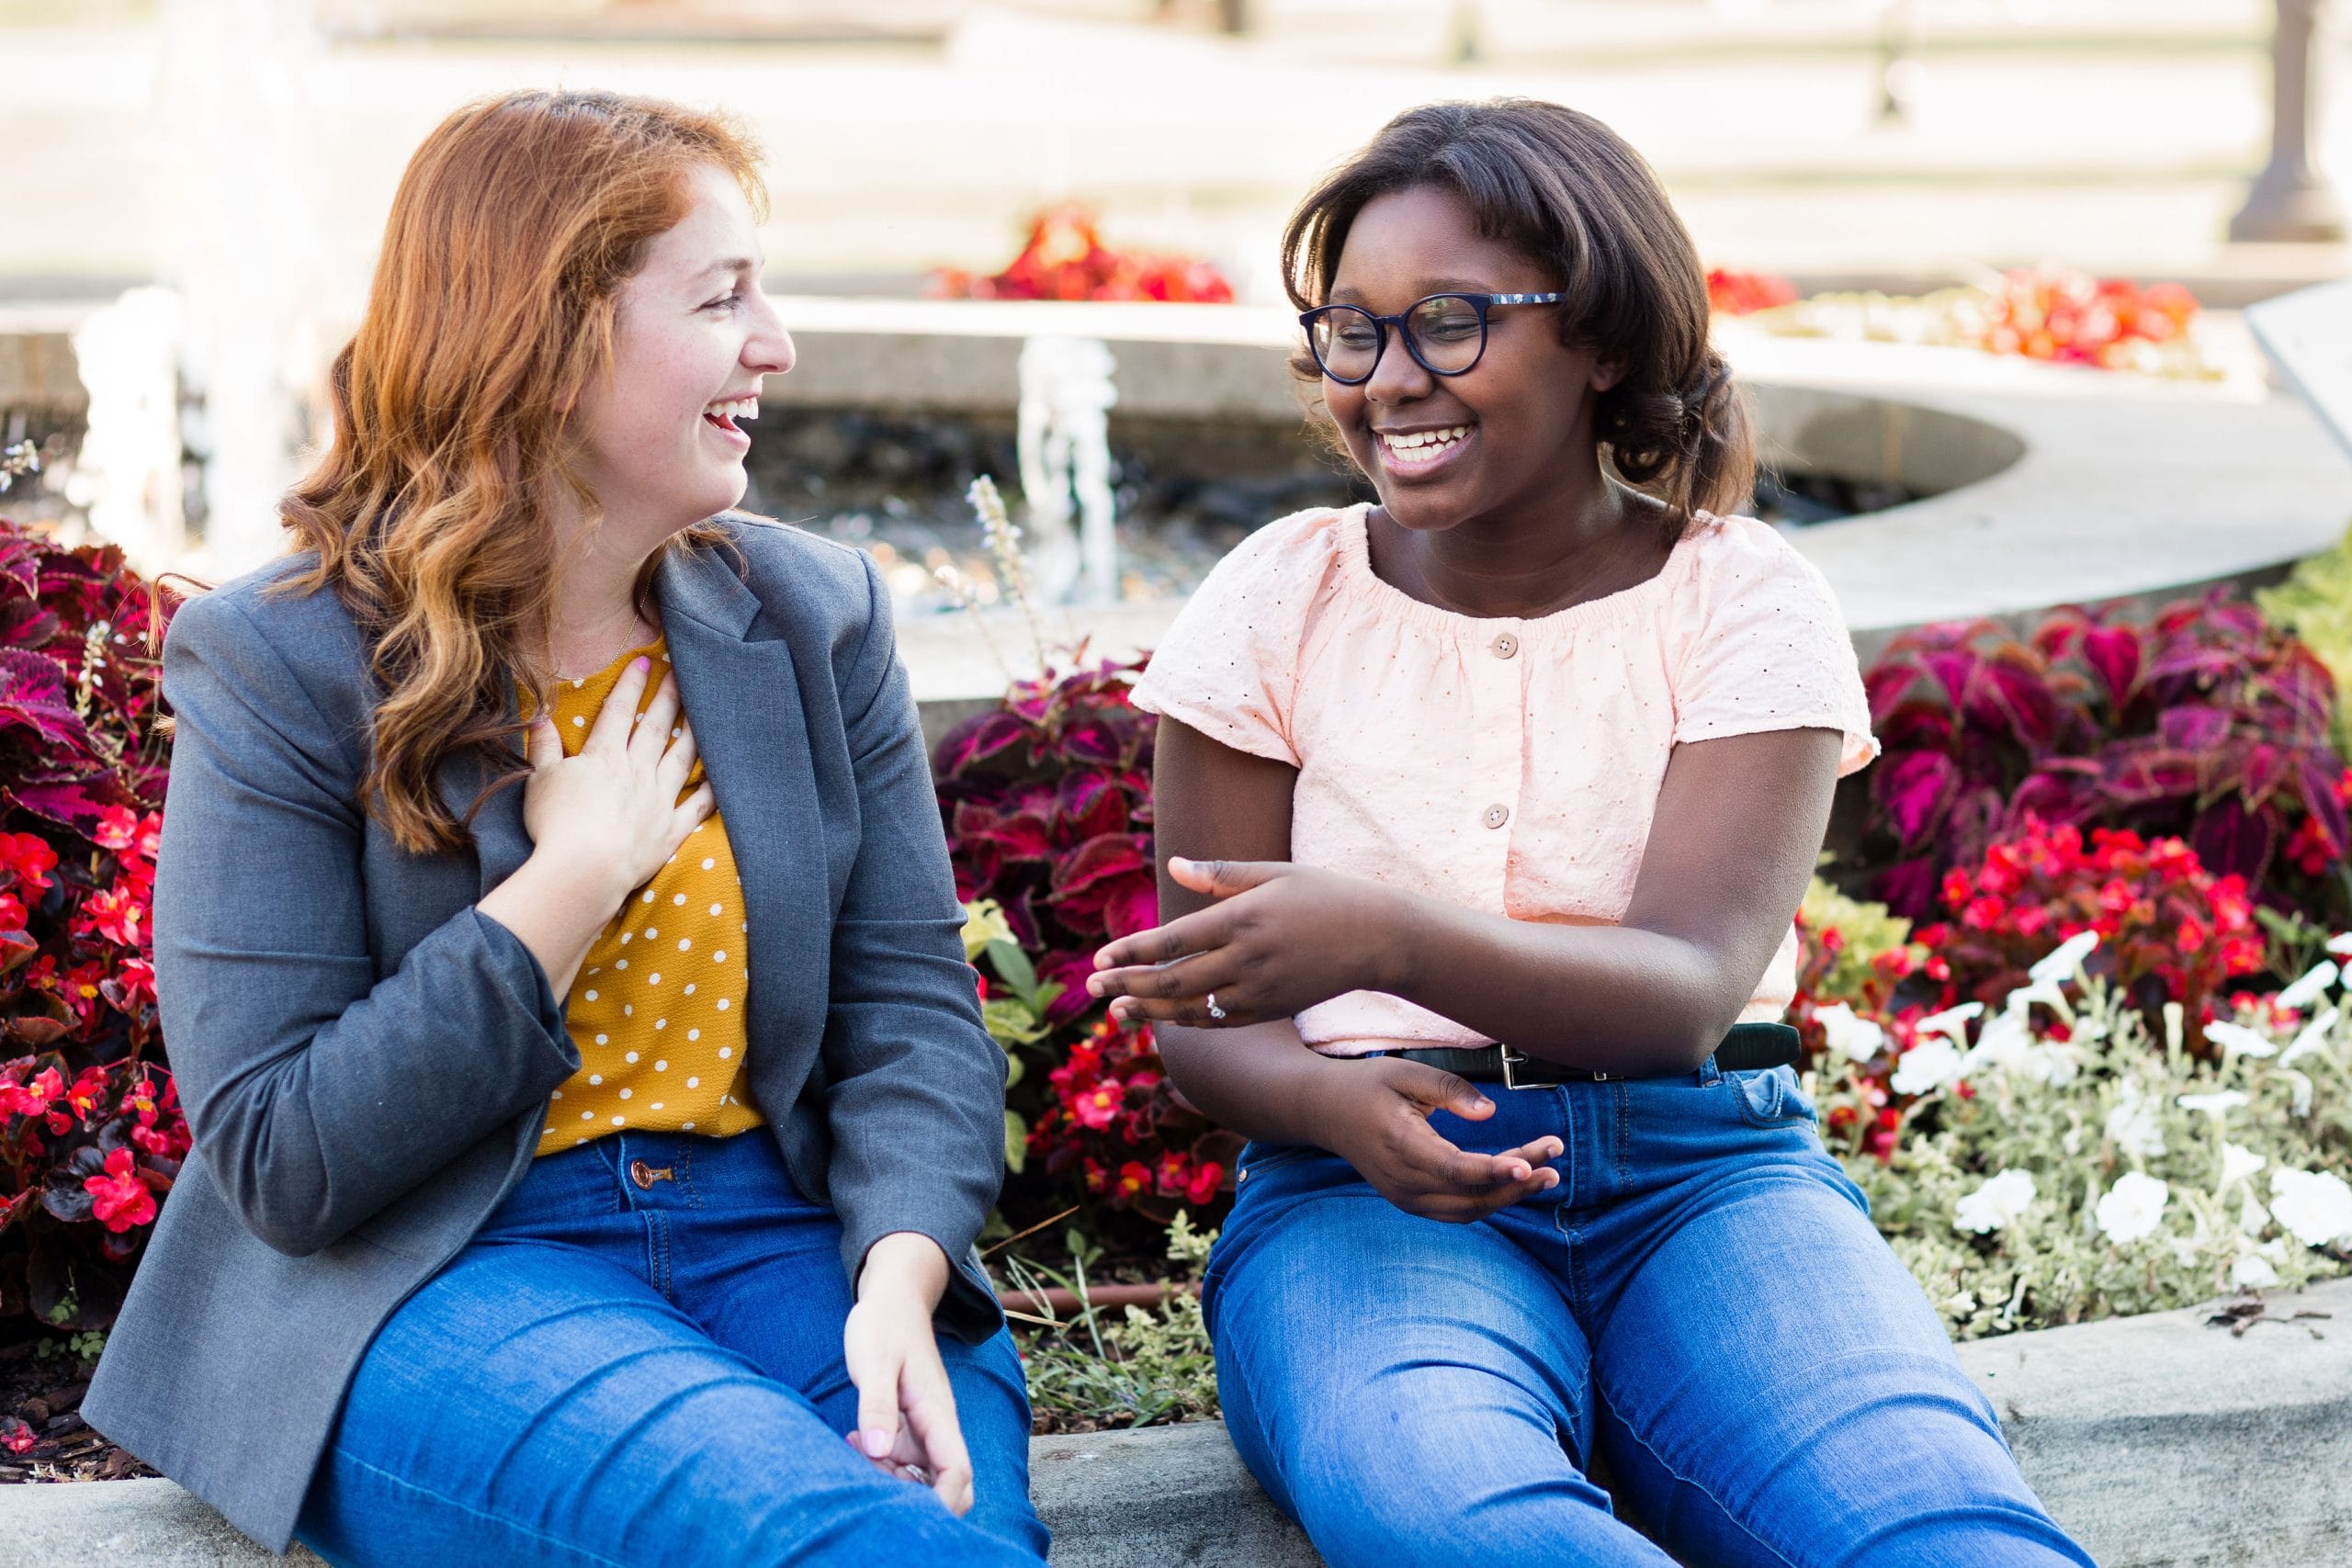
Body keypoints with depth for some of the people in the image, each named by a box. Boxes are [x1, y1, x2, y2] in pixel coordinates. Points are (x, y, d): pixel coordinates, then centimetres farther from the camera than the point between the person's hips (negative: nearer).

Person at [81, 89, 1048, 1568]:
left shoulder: (818, 615, 9)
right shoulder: (280, 667, -4)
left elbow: (909, 1006, 6)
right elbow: (278, 1162, -9)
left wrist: (900, 1279, -14)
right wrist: (573, 882, -11)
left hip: (780, 1234, 4)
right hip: (433, 1282, -4)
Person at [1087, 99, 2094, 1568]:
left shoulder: (1745, 597, 3)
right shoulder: (1280, 601, 6)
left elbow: (1687, 990, -12)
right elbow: (1203, 1018, 6)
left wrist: (1388, 938, -31)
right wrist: (1336, 1102, -19)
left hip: (1704, 1170, -1)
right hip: (1373, 1183, 1)